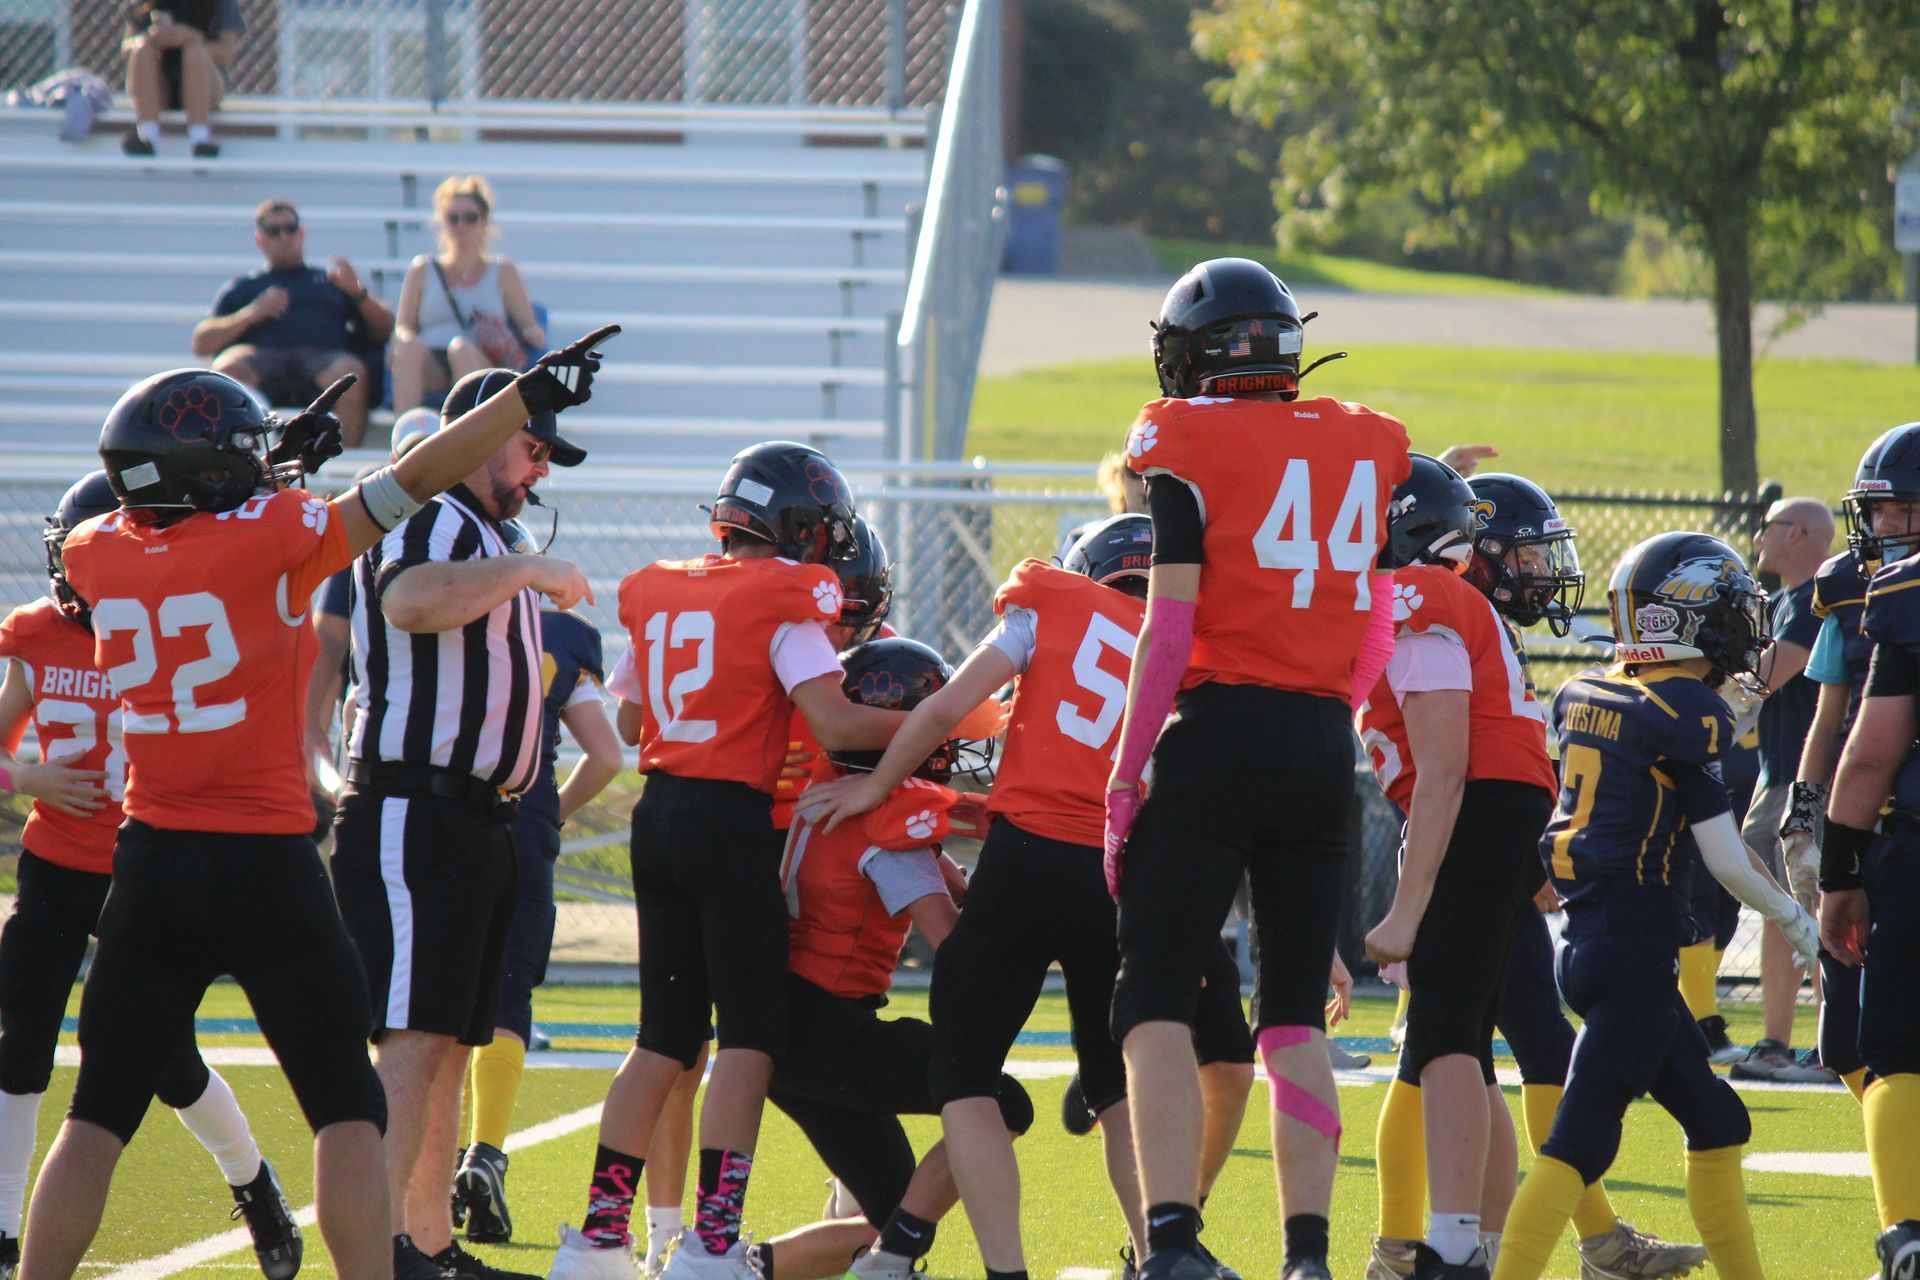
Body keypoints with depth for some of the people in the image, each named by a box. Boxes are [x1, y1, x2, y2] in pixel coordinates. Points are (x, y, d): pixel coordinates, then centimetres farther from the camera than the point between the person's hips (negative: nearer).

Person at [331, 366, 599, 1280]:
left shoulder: (485, 538, 23)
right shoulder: (429, 521, -10)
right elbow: (411, 600, -34)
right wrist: (527, 572, -27)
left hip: (476, 820, 10)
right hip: (413, 817, -10)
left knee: (448, 1043, 13)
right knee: (416, 1037, -17)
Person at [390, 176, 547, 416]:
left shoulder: (503, 272, 22)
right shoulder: (422, 270, 24)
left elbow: (533, 332, 17)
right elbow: (402, 328, 15)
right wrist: (404, 338, -10)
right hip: (431, 371, 1)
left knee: (461, 348, -36)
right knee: (408, 346, -33)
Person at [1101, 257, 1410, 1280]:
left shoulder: (1185, 441, -4)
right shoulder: (1368, 446, 11)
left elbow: (1170, 628, -9)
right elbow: (1377, 645, 12)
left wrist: (1125, 776, -5)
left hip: (1220, 734, -5)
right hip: (1326, 745, 5)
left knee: (1156, 998, -1)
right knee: (1297, 1011, 11)